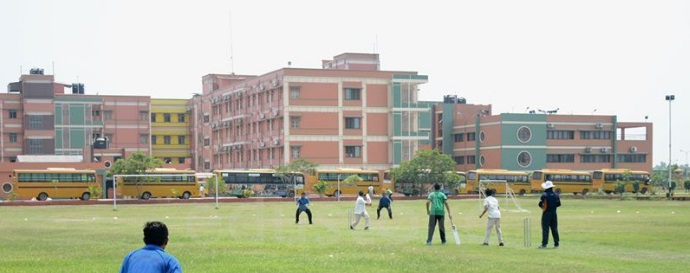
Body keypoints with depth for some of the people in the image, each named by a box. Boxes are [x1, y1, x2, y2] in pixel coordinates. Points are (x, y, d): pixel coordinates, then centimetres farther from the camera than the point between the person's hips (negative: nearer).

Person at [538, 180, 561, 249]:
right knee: (554, 229, 10)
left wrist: (542, 207, 8)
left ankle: (544, 244, -6)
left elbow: (540, 204, -12)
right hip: (554, 213, 5)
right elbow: (558, 204, 9)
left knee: (545, 229, -3)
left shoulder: (544, 195, -12)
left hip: (546, 213, -5)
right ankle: (556, 244, 13)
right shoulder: (556, 195, 4)